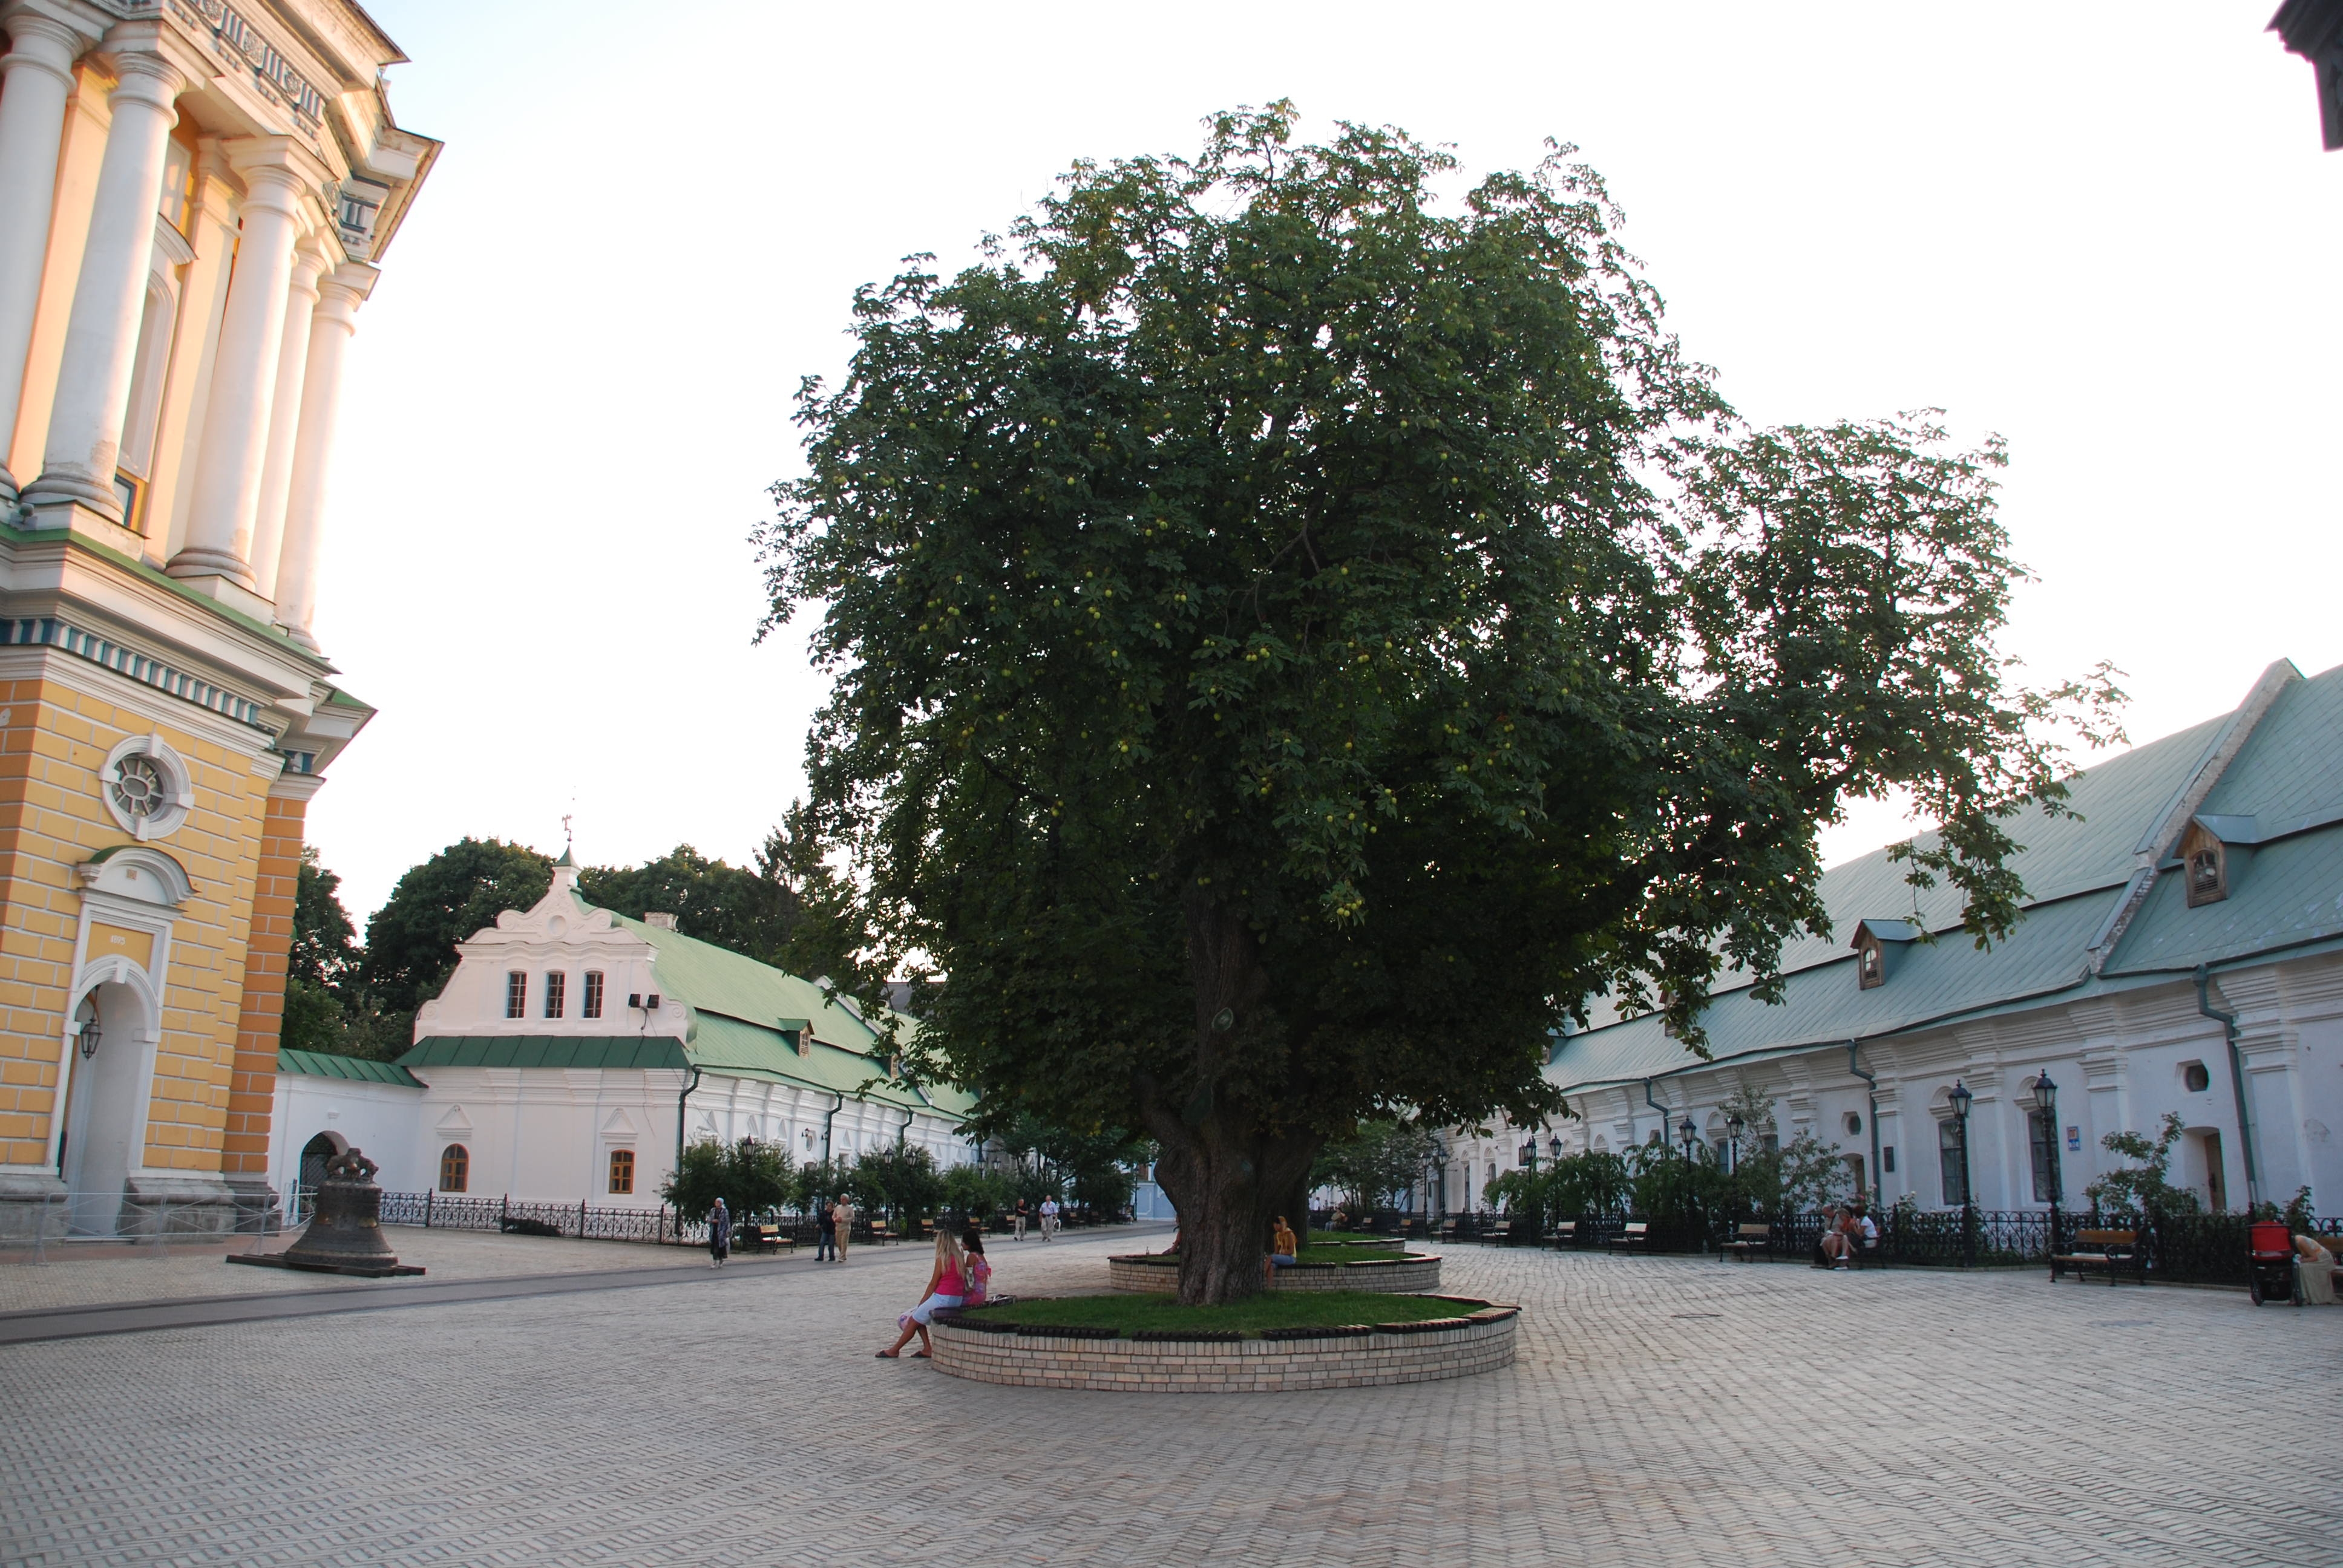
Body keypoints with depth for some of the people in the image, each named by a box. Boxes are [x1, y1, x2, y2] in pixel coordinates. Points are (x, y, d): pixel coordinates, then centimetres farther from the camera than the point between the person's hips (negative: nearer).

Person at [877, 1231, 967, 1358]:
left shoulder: (942, 1259, -11)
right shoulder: (960, 1258, 10)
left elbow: (933, 1284, -8)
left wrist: (922, 1302, 4)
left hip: (943, 1299, -8)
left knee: (913, 1321, 7)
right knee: (919, 1316, 20)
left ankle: (894, 1350, 16)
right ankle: (928, 1348, 13)